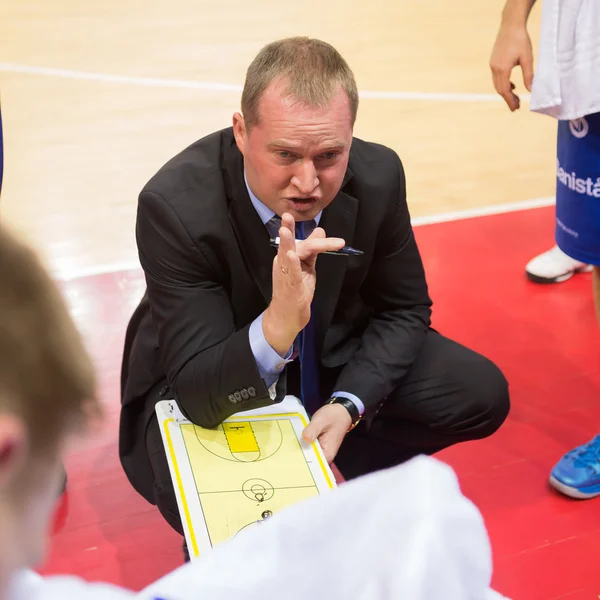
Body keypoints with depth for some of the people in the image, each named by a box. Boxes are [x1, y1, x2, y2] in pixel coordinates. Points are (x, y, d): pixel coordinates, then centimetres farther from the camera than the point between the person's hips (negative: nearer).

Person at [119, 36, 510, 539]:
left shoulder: (377, 176, -21)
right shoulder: (176, 205, -32)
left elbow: (403, 310, -5)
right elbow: (198, 394, -32)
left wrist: (348, 404, -21)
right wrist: (277, 323, -52)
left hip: (333, 359, 4)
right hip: (209, 386, -3)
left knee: (481, 394, -11)